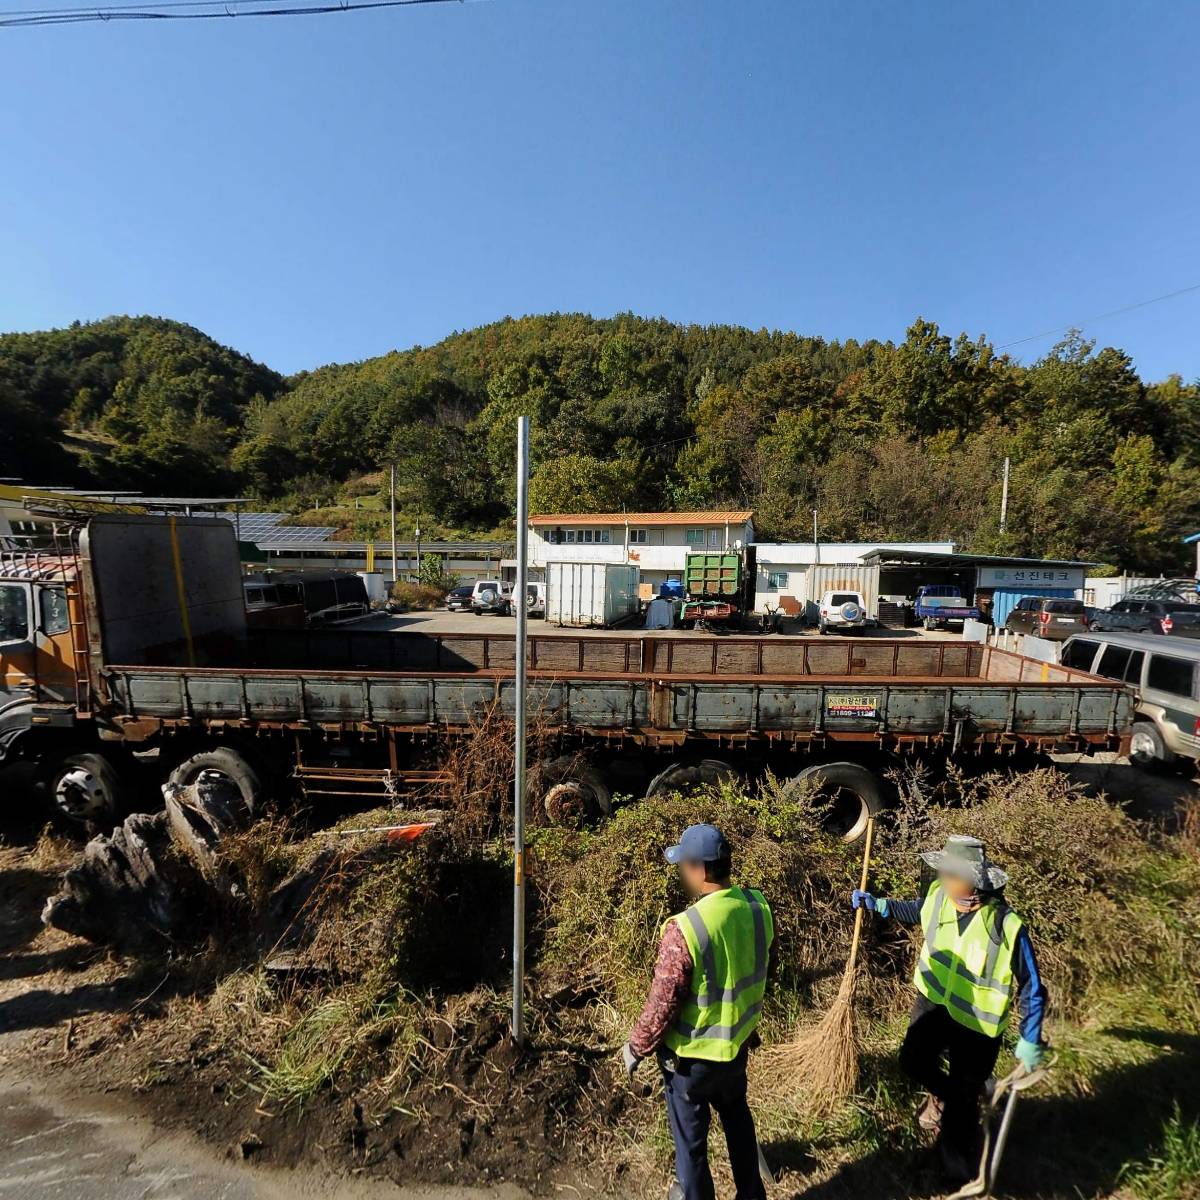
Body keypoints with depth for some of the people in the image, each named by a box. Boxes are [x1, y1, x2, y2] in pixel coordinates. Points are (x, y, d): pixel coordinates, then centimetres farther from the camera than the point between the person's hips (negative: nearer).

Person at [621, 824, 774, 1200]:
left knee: (690, 1135, 22)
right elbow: (758, 972, 1)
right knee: (736, 1115, 33)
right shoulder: (758, 907, -17)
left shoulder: (684, 930, -36)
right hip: (738, 1041, 6)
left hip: (692, 1055, -6)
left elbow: (662, 1005, -25)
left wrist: (636, 1048, -6)